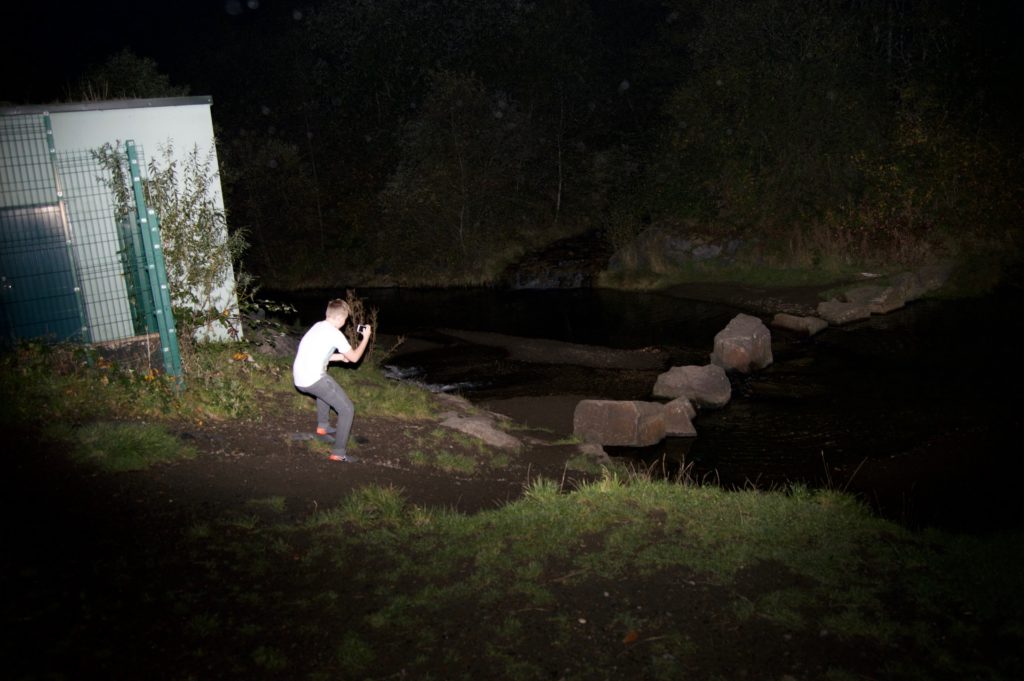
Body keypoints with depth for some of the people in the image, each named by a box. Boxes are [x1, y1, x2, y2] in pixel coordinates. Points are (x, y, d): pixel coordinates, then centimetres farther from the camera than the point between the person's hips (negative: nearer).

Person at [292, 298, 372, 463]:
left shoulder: (318, 326, 15)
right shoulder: (335, 333, -9)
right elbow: (354, 358, -2)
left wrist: (340, 357, 23)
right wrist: (366, 337, 9)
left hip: (299, 379, 9)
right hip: (313, 380, -9)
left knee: (324, 388, 41)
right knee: (347, 409, 0)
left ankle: (322, 426, 43)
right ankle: (339, 452, -3)